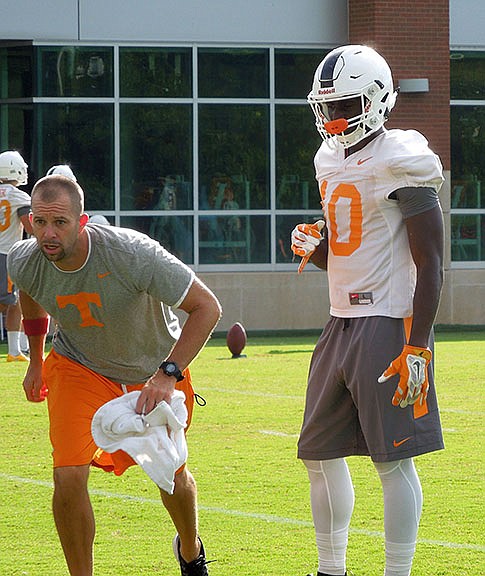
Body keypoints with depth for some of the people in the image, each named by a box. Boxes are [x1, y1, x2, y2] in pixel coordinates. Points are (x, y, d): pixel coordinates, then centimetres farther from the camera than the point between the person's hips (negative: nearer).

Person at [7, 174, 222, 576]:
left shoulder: (131, 252, -36)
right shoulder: (24, 263, -22)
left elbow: (206, 307, -30)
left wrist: (167, 376, -38)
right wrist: (36, 360, 17)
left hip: (154, 368, -1)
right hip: (79, 369, 1)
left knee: (171, 475, 14)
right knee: (69, 476, -18)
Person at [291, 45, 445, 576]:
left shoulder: (398, 164, -12)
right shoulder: (332, 160, 14)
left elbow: (430, 265, -15)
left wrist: (416, 348, -20)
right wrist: (312, 246, 0)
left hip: (390, 324, -9)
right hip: (342, 323, 9)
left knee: (393, 459, -5)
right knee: (320, 453, 12)